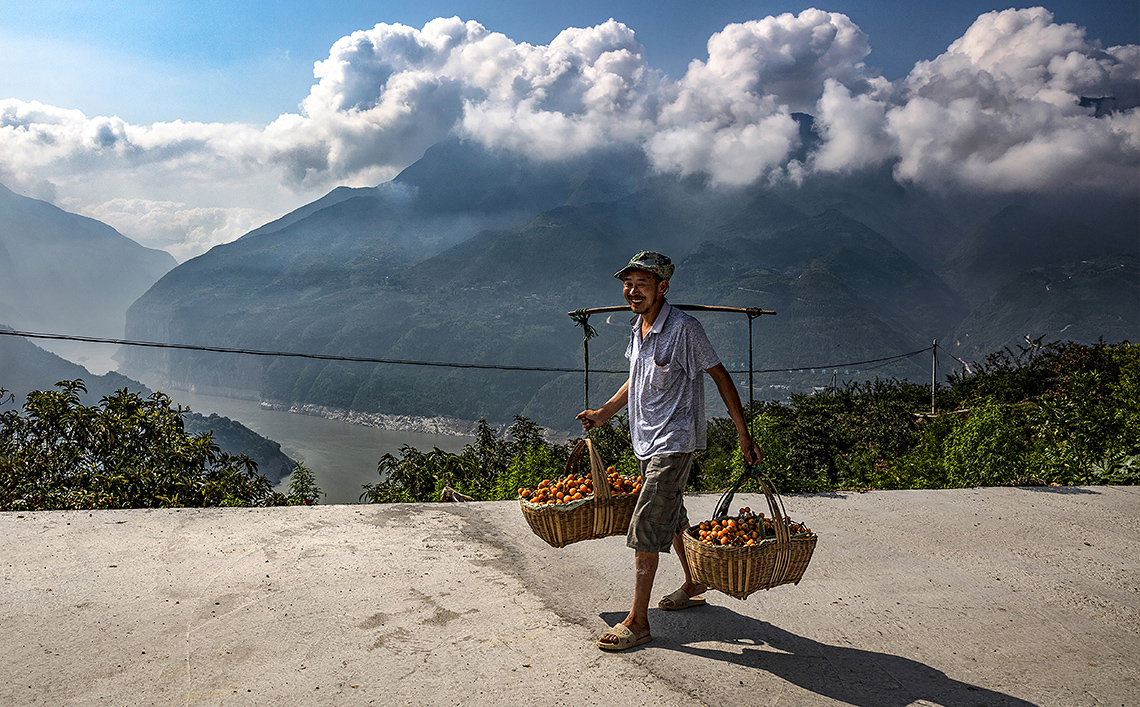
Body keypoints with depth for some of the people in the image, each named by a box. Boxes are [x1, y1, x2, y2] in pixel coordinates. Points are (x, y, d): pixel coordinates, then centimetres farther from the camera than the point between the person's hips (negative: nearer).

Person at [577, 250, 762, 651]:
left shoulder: (684, 329, -17)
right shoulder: (637, 328, 7)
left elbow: (720, 377, -12)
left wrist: (744, 436, -11)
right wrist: (604, 413, 17)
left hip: (674, 441, -8)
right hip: (646, 440, 8)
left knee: (645, 528, -10)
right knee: (671, 517, 22)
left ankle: (638, 622, -1)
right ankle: (693, 586, 42)